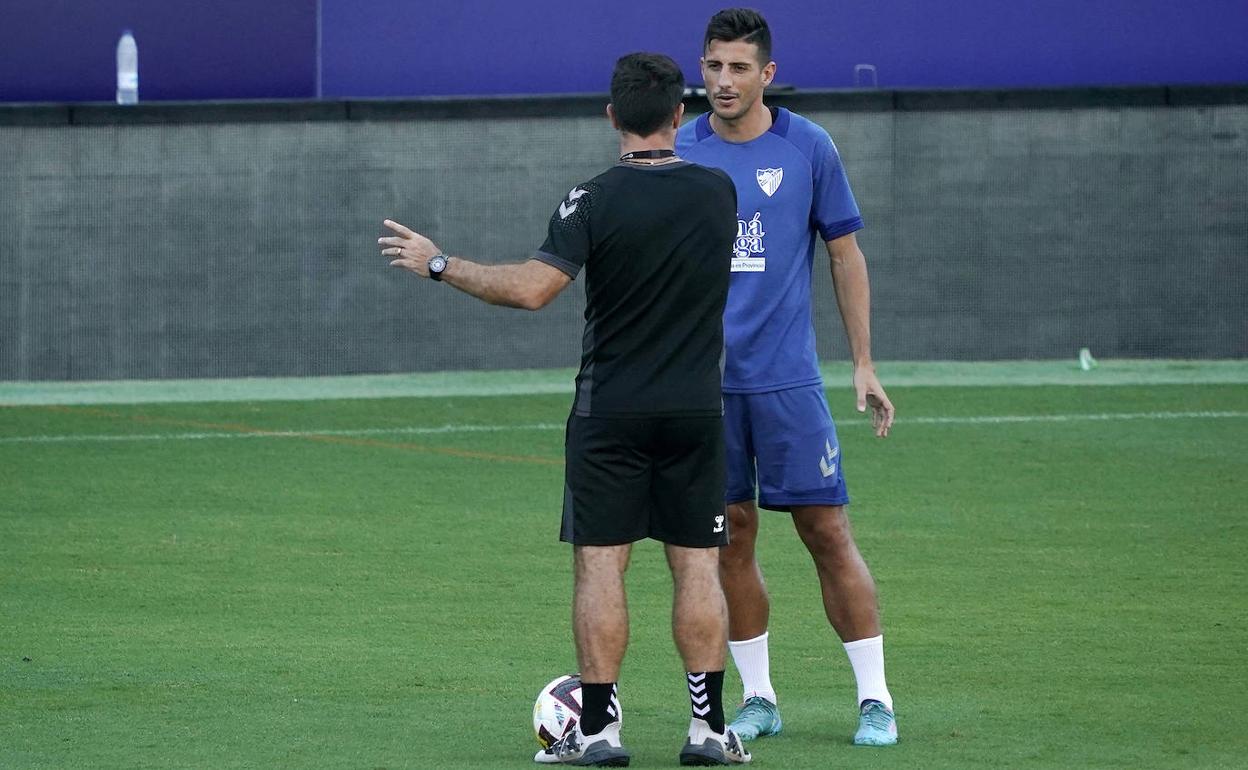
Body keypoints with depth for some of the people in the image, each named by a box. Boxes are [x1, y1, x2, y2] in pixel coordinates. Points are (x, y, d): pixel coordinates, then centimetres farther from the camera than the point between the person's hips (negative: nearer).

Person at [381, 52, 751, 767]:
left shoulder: (596, 200, -12)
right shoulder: (720, 193, 1)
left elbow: (533, 288, -20)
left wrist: (440, 265, -9)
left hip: (610, 413, -3)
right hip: (697, 410, 3)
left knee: (600, 565, 2)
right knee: (698, 567, 6)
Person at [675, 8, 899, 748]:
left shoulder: (807, 147, -1)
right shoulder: (678, 153, 3)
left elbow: (845, 252, 5)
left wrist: (865, 365, 2)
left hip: (786, 377, -2)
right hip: (702, 381, 2)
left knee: (828, 532, -4)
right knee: (731, 539, 4)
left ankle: (875, 699, 1)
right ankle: (759, 699, 15)